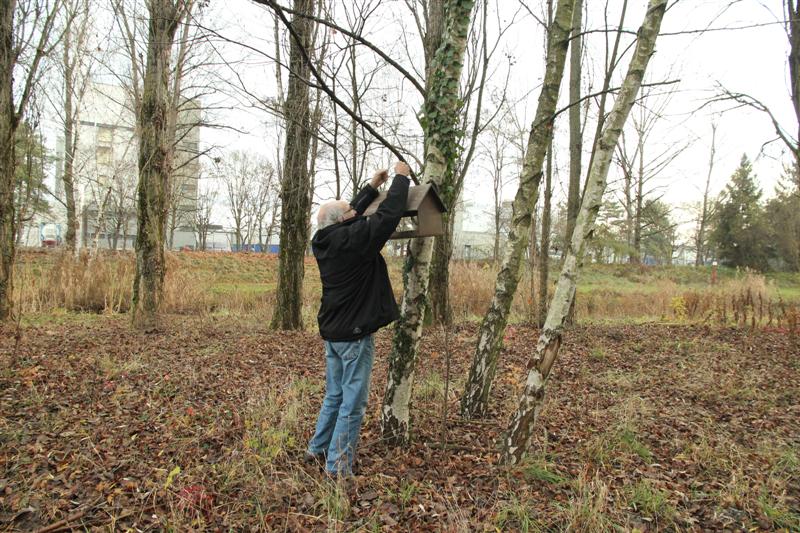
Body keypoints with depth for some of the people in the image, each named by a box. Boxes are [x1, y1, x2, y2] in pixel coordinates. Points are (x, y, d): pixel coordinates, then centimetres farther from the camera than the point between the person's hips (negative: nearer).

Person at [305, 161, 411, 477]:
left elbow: (352, 214, 21)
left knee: (334, 395, 21)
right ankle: (337, 466, 7)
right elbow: (389, 214, -15)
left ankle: (317, 450, 32)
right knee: (353, 402, 0)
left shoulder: (324, 241, 5)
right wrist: (402, 178, -1)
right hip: (354, 333, -9)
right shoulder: (353, 239, -19)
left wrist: (372, 187, 25)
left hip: (332, 332, 9)